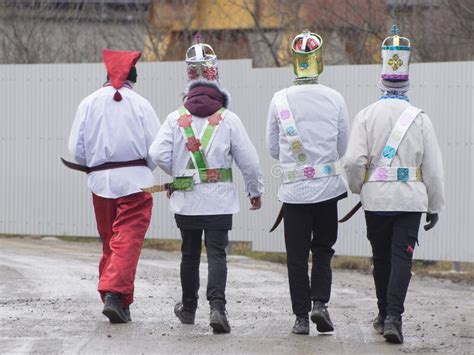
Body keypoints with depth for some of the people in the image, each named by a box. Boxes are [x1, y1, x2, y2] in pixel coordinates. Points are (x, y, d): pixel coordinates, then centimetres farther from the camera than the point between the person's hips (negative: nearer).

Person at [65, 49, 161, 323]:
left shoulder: (89, 103, 4)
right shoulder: (140, 104, -3)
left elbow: (76, 149, 2)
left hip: (100, 180, 3)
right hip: (135, 181, -3)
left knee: (109, 241, 15)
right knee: (128, 240, -6)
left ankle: (112, 296, 17)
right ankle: (116, 294, -22)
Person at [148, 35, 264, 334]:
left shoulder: (176, 119, -2)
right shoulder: (228, 119, -5)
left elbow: (158, 154, -10)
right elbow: (248, 160, -4)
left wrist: (177, 171, 11)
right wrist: (256, 190, 12)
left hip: (186, 200, 2)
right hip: (219, 201, -2)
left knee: (190, 253, 17)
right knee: (217, 253, -4)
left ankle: (188, 308, 29)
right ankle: (217, 306, -22)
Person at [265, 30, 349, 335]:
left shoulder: (280, 100, -6)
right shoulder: (335, 99, -5)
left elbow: (272, 148, 3)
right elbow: (343, 147, 5)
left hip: (294, 189, 0)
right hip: (328, 185, 0)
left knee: (297, 255, 6)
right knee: (323, 249, 14)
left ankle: (302, 316, 6)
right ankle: (320, 302, -3)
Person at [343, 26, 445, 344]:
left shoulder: (367, 115, -2)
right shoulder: (420, 118, -2)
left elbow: (354, 160, -9)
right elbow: (433, 167, 0)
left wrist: (359, 187, 12)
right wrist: (435, 206, 9)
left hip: (376, 198, 1)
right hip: (411, 199, -1)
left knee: (382, 258, 15)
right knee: (402, 257, -3)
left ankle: (384, 315, 25)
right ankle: (393, 317, -17)